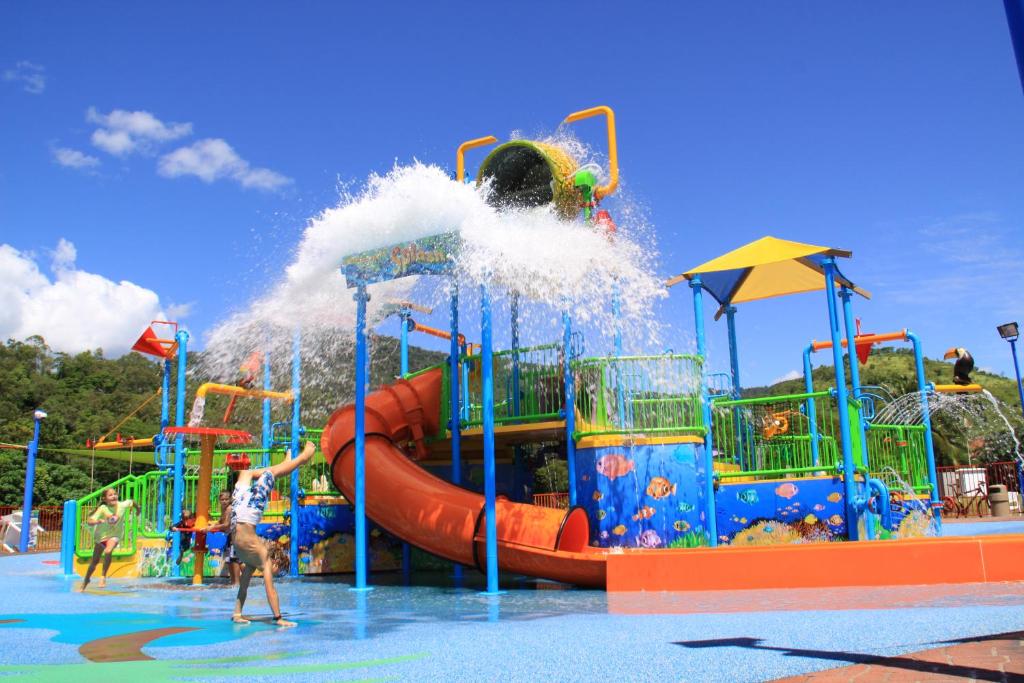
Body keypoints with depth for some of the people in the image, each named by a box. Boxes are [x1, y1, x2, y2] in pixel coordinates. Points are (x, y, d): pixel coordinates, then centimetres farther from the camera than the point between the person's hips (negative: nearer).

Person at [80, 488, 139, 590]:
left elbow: (132, 502, 4)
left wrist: (137, 509, 20)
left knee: (108, 552, -33)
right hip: (101, 536, 1)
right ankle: (85, 581, 40)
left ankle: (103, 576, -17)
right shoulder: (102, 509, -23)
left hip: (114, 535, -1)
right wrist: (97, 521, -50)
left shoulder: (122, 505, -18)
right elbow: (89, 521, -30)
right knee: (94, 562, 15)